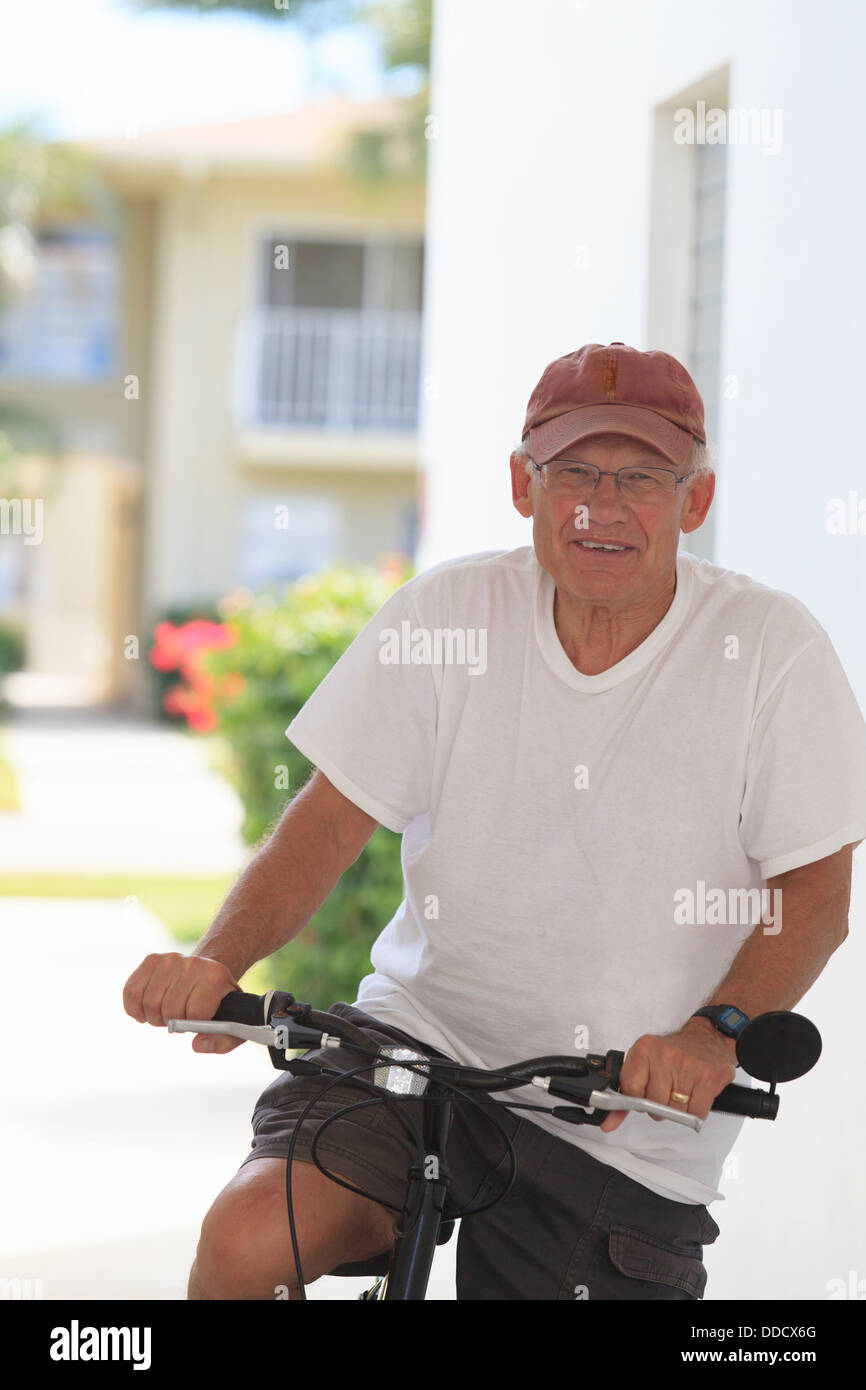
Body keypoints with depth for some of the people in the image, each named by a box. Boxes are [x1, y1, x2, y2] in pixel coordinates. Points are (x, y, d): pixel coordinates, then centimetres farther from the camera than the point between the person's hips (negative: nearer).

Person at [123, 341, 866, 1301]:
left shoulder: (771, 649, -9)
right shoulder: (444, 616, -3)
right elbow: (331, 820, -1)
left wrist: (717, 1031, -26)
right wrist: (218, 959, -18)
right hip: (422, 1039, 1)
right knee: (248, 1240, -24)